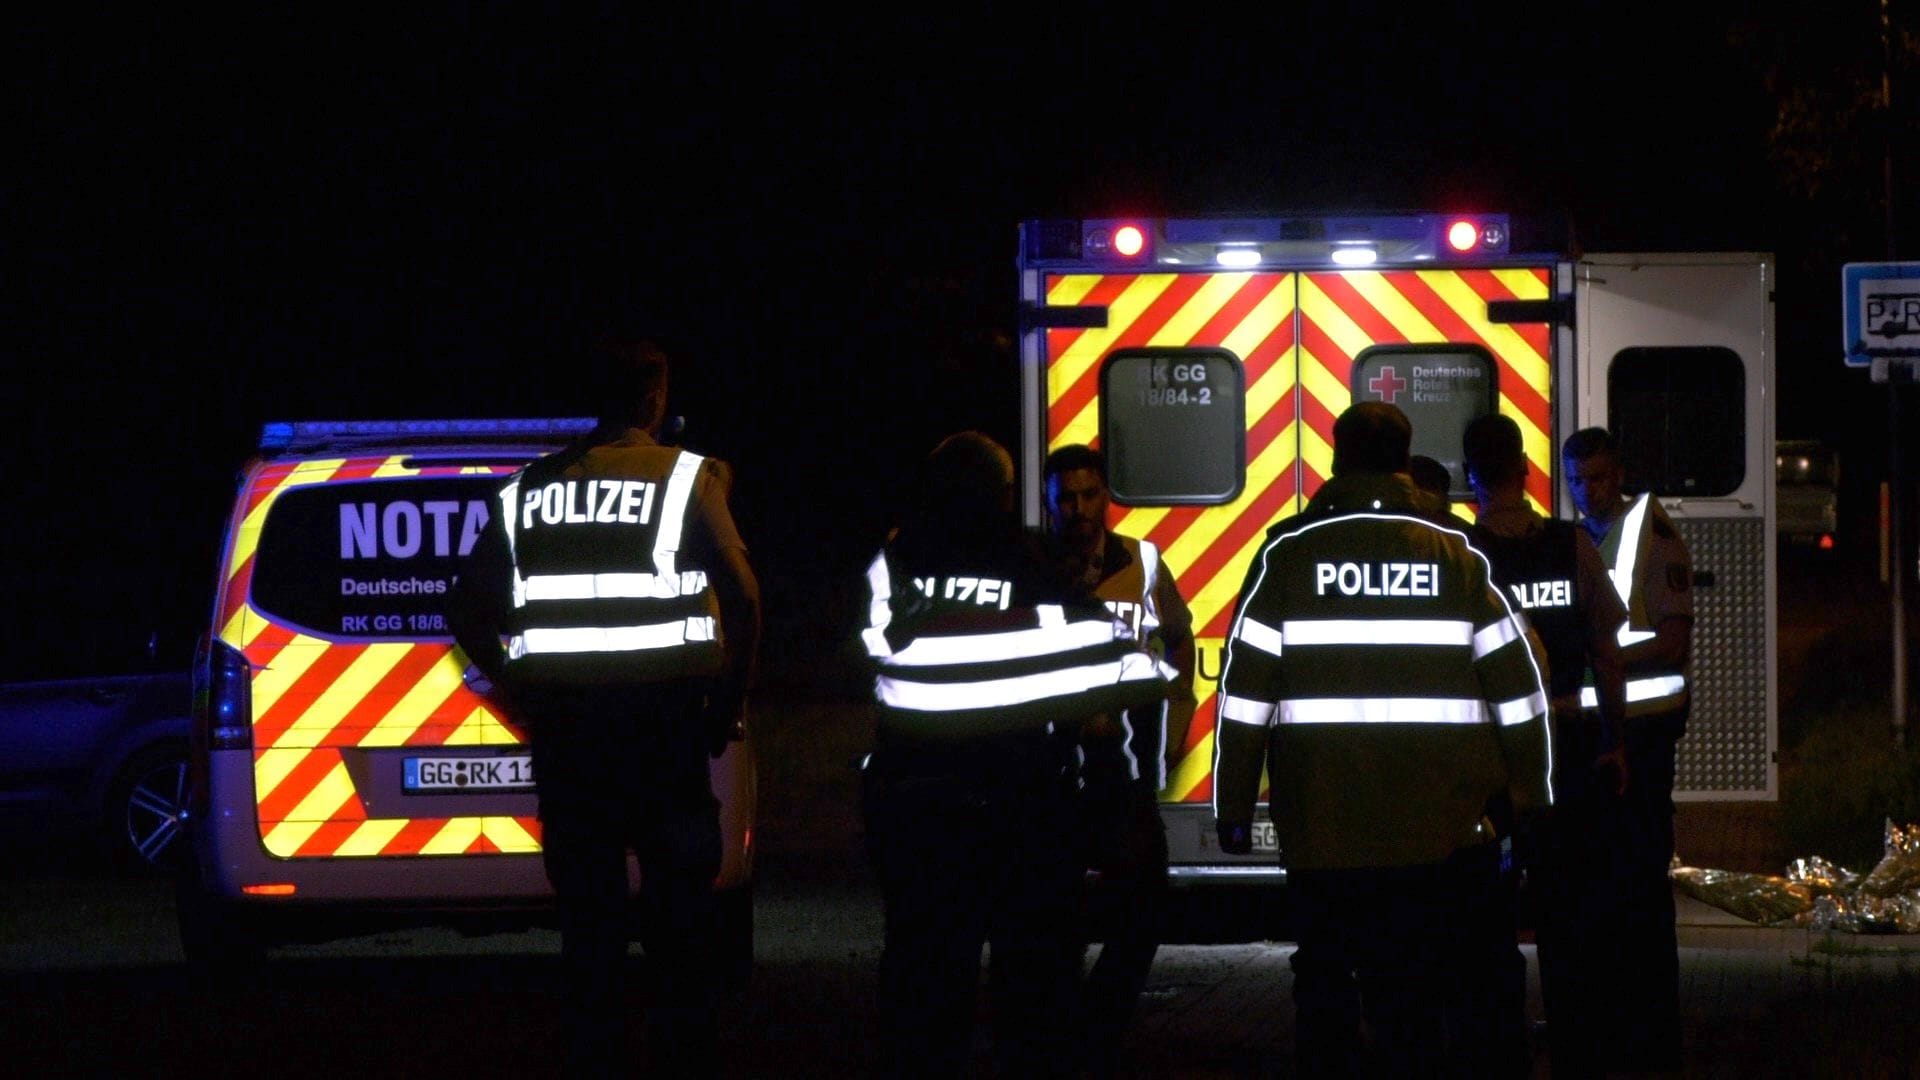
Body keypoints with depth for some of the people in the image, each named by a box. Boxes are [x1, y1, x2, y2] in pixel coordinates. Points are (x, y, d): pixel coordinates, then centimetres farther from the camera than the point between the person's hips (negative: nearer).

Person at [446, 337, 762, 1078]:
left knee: (586, 909, 9)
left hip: (564, 729, 3)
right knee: (679, 905, 3)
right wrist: (728, 703, -1)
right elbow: (741, 599, -12)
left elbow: (467, 608, 10)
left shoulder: (532, 488, 9)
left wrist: (519, 696, 14)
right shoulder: (684, 477, -4)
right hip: (662, 719, -3)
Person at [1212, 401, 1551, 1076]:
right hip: (1441, 825, 1)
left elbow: (1245, 693, -3)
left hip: (1320, 825, -1)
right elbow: (1518, 691, 5)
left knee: (1325, 992, 8)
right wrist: (1534, 800, 15)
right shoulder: (1458, 559, 4)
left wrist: (1232, 810, 3)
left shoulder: (1287, 554, -1)